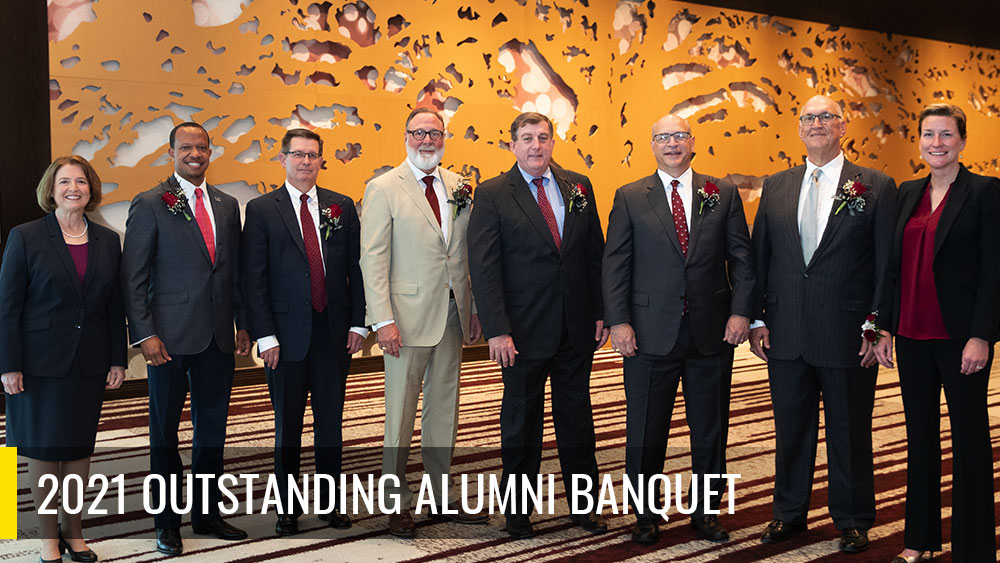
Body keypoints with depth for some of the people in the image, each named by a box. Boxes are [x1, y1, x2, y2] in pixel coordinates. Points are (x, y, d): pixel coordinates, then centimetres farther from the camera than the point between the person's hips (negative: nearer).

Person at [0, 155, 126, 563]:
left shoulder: (107, 241, 6)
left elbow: (115, 305, 8)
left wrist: (118, 360, 5)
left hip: (89, 362, 3)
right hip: (41, 361, -3)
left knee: (80, 447, 10)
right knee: (43, 450, 5)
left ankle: (73, 530, 22)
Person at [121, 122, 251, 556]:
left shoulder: (227, 205, 11)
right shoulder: (149, 205, -4)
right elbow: (133, 277, -6)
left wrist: (242, 323, 9)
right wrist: (144, 333, -13)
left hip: (218, 337, 5)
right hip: (171, 336, -5)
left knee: (212, 427, 12)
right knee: (165, 431, 6)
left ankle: (207, 514, 25)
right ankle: (167, 524, 18)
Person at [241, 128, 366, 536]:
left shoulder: (342, 207, 7)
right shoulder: (261, 210, -1)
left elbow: (356, 268, 8)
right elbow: (254, 279, -4)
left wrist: (358, 323, 1)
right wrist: (265, 335, -10)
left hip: (334, 331, 2)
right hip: (287, 334, -2)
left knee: (330, 423, 10)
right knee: (287, 427, 8)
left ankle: (331, 504, 22)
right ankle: (288, 509, 19)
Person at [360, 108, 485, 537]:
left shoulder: (459, 188, 10)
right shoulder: (383, 189, -5)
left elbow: (468, 253, 14)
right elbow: (372, 258, -9)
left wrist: (474, 309, 8)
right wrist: (383, 320, -16)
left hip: (453, 315, 5)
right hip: (408, 316, -5)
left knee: (444, 408, 13)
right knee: (400, 414, 3)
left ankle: (443, 497, 24)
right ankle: (397, 502, 15)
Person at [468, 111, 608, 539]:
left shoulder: (579, 187, 7)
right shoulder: (492, 195, -4)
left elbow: (596, 254, 10)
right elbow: (483, 268, -9)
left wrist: (602, 312, 4)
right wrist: (496, 330, -16)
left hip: (577, 327, 3)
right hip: (524, 330, -3)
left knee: (577, 416, 12)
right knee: (521, 420, 9)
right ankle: (518, 510, 22)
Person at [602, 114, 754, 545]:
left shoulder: (723, 194, 7)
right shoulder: (629, 197, 3)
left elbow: (741, 258, 5)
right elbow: (615, 264, 0)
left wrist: (741, 312, -6)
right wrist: (618, 321, -8)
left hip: (712, 331, 1)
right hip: (651, 332, -1)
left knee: (710, 430, 11)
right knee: (646, 432, 7)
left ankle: (706, 512, 27)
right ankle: (645, 515, 23)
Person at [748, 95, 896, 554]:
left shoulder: (876, 187, -1)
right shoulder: (776, 186, 8)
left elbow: (889, 263, -3)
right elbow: (758, 257, 9)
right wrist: (757, 318, 3)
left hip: (848, 336, -3)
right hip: (786, 335, 3)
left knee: (849, 431, 9)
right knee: (791, 428, 14)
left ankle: (852, 521, 25)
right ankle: (789, 512, 29)